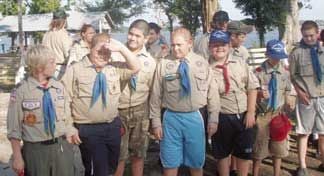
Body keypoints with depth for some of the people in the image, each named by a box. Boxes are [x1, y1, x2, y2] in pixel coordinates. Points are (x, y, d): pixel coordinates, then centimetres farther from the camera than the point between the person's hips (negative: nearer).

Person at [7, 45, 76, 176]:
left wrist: (68, 148, 5)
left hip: (62, 148, 4)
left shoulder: (59, 87, 2)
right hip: (35, 150, -3)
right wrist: (17, 158, -7)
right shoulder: (21, 91, -10)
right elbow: (14, 128, -7)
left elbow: (67, 120, 7)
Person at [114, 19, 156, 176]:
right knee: (118, 156, 5)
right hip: (118, 111, -2)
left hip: (140, 112, 2)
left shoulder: (150, 61, 2)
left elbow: (152, 91, 7)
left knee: (138, 155, 14)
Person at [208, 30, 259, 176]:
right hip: (222, 118, -2)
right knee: (222, 154, 13)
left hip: (244, 116, 2)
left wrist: (250, 112, -5)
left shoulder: (240, 62, 1)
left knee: (244, 153, 14)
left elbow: (252, 87, 1)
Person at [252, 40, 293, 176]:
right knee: (259, 146, 9)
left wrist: (287, 103, -8)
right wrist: (259, 93, -31)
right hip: (263, 114, -4)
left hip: (279, 114, 4)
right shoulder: (259, 72, -14)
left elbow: (287, 91, 10)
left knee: (278, 146, 16)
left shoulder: (285, 72, -1)